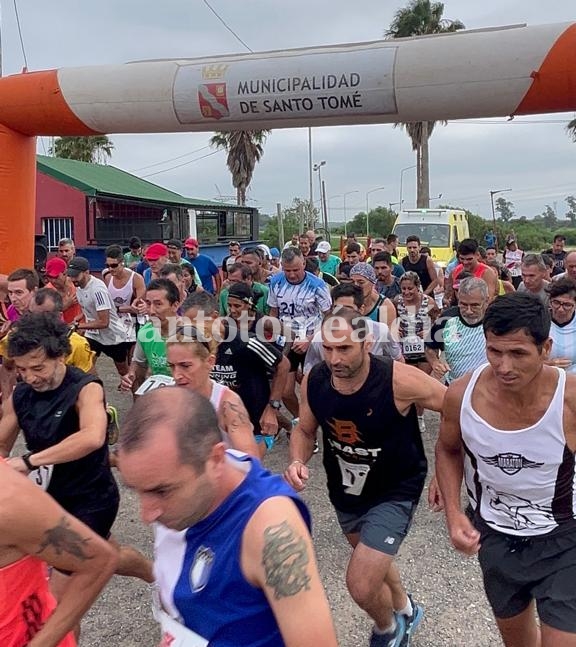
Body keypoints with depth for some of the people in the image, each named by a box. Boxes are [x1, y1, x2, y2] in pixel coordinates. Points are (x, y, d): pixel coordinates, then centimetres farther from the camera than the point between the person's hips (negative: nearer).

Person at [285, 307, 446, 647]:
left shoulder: (399, 380, -32)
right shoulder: (314, 381, -18)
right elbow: (305, 430, -1)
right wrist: (298, 461, -21)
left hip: (395, 491, -5)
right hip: (345, 490, 6)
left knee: (361, 585, -12)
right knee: (372, 558, 28)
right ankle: (406, 610, 62)